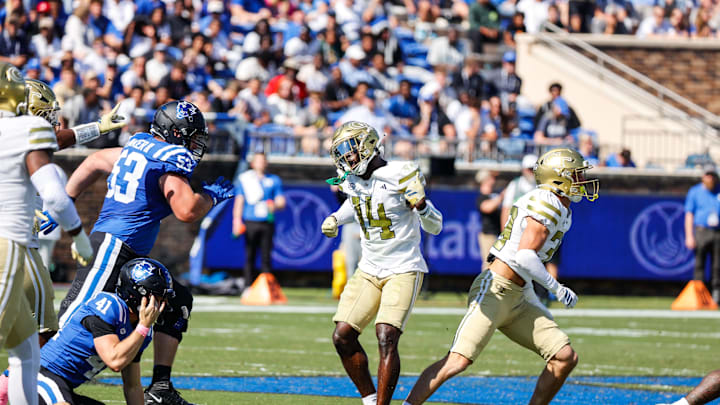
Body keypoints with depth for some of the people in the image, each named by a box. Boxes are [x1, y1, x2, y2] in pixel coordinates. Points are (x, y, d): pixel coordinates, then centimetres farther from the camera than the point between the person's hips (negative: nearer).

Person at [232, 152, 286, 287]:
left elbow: (281, 202, 11)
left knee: (266, 257, -3)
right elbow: (239, 201, 8)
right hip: (250, 223, -1)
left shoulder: (274, 180, 14)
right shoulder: (244, 179, 12)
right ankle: (248, 285, -1)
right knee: (249, 257, -3)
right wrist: (237, 220, -3)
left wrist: (275, 206, -13)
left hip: (267, 224, 1)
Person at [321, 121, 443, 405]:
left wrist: (421, 204, -31)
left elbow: (435, 227, -12)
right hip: (369, 271, 7)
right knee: (342, 337, -1)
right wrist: (335, 219, 14)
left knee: (386, 338, -20)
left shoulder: (398, 177, -16)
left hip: (403, 271, -7)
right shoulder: (351, 180, 3)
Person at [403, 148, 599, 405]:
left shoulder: (562, 211, 17)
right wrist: (557, 289, -14)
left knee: (565, 357, 3)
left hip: (517, 298, 10)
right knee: (457, 362, -18)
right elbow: (524, 257, -23)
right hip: (494, 291, -10)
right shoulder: (546, 204, -13)